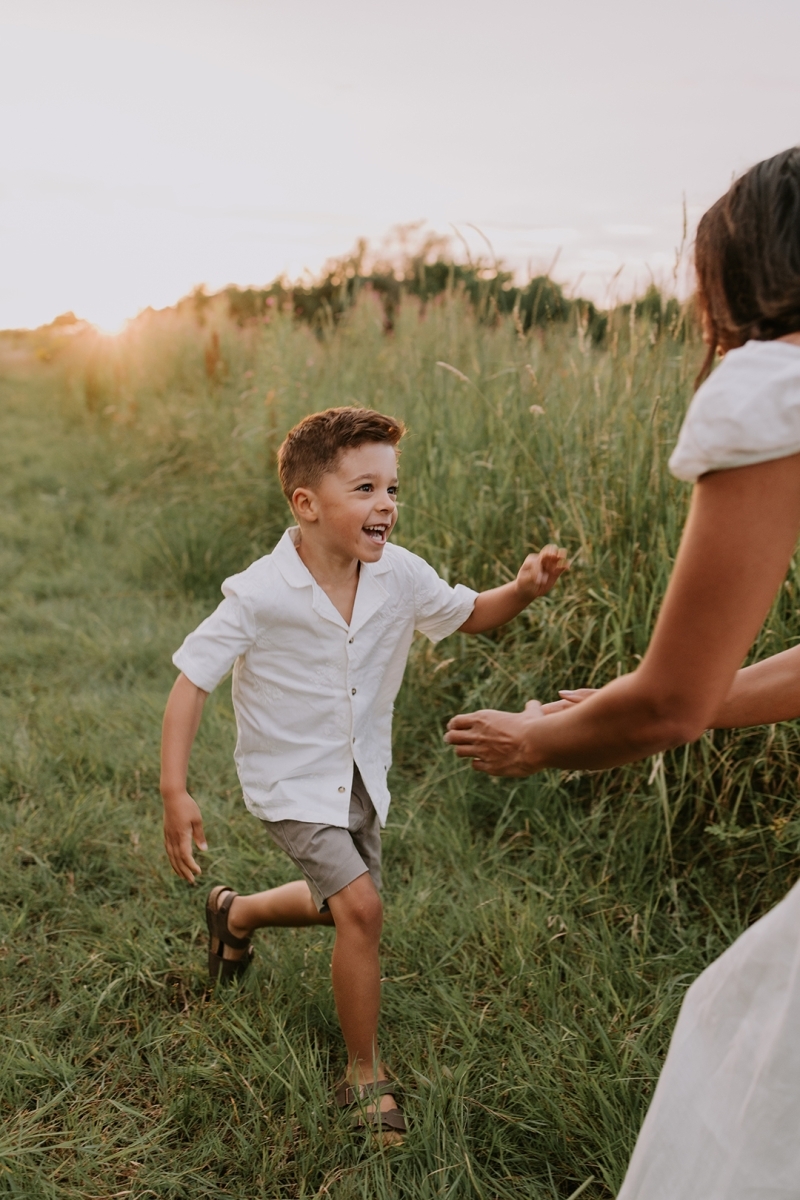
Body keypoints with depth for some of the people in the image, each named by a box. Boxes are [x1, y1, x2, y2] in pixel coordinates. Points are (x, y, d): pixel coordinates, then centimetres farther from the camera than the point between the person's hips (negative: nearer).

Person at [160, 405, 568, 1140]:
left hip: (362, 775, 6)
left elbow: (467, 616, 4)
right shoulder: (259, 596, -25)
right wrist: (175, 792, -26)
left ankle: (236, 913, 52)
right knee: (360, 907, -18)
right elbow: (192, 681, -20)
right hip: (291, 782, -6)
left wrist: (523, 591, -18)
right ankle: (365, 1076, 4)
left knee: (341, 906, 21)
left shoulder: (400, 576, -13)